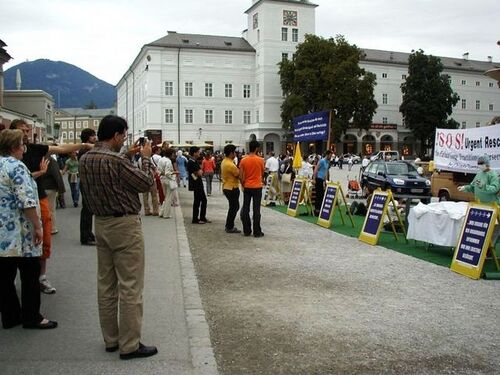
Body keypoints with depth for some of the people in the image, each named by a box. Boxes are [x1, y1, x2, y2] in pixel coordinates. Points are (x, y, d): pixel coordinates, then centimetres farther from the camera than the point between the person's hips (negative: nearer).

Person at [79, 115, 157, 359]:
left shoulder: (85, 159, 5)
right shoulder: (116, 160, -20)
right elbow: (146, 183, -10)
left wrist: (128, 156, 16)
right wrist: (145, 157, 2)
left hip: (101, 224, 9)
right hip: (124, 225, -9)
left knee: (106, 284, 14)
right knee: (130, 286, -2)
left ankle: (110, 339, 24)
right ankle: (129, 345, 5)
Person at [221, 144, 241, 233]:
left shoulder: (224, 162, 8)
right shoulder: (230, 165, -23)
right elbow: (239, 175, -18)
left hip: (226, 187, 10)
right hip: (232, 188, -10)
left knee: (233, 207, 18)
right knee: (234, 207, 1)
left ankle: (228, 226, 24)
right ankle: (230, 228, 7)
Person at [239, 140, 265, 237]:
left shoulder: (243, 160, -2)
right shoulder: (260, 160, -8)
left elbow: (241, 176, -4)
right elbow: (262, 173, 6)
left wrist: (243, 185, 11)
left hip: (247, 187, 2)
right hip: (257, 187, -2)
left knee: (245, 209, 9)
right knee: (256, 210, 1)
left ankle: (246, 231, 13)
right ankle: (257, 232, 3)